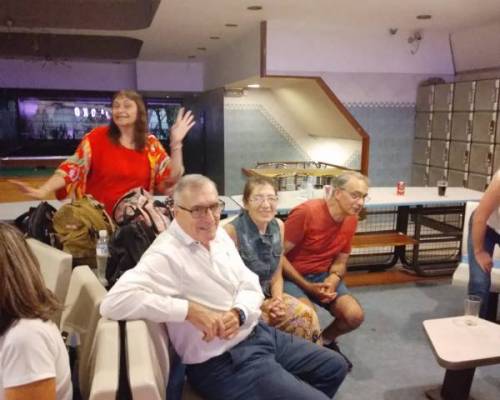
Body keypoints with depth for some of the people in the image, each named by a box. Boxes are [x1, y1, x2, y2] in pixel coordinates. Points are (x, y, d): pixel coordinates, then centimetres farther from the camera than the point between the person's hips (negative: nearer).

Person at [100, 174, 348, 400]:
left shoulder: (219, 235, 4)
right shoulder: (166, 255, -22)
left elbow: (251, 286, 7)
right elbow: (113, 302, -35)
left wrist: (238, 313, -17)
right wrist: (190, 310, -32)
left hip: (259, 333, 9)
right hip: (224, 362, -8)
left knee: (335, 367, 17)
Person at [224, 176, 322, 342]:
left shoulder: (278, 226, 0)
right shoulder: (232, 231, -19)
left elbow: (277, 275, 9)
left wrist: (278, 300, -9)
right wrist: (260, 305, -17)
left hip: (268, 295, 5)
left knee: (307, 316, -15)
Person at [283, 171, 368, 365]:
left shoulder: (351, 219, -3)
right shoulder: (306, 212, -24)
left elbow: (340, 262, 7)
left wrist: (332, 282, -16)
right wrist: (307, 286, -20)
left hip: (323, 276, 6)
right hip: (292, 276, -6)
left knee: (355, 315, -13)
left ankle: (326, 339, 19)